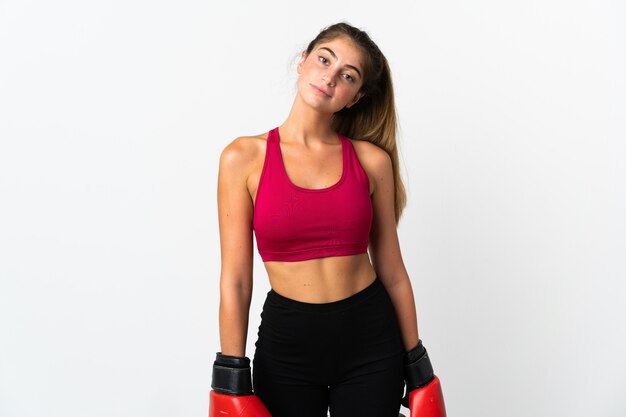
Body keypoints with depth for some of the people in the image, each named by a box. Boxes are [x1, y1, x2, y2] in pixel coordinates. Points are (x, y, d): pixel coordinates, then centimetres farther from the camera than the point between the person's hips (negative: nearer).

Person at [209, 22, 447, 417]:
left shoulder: (372, 160, -3)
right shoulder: (245, 157, -6)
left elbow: (392, 272, 3)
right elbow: (235, 279, -6)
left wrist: (417, 364, 7)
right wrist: (232, 380, -7)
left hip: (371, 340, 1)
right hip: (286, 340, -1)